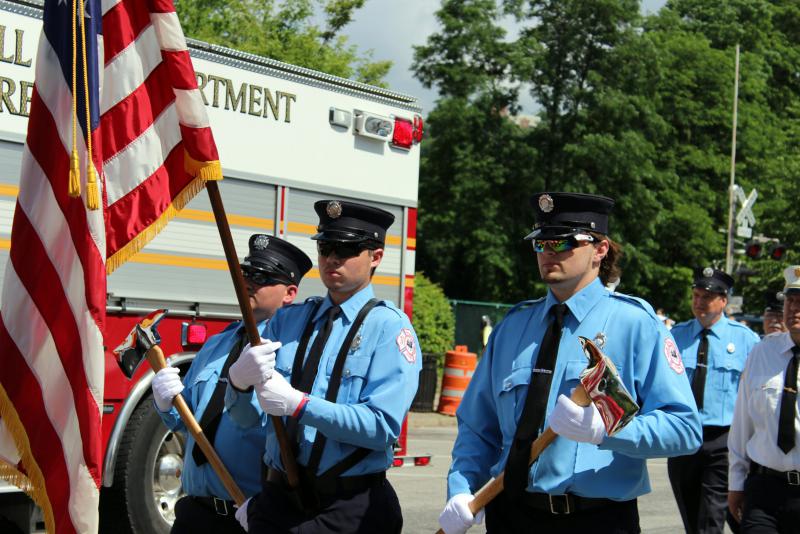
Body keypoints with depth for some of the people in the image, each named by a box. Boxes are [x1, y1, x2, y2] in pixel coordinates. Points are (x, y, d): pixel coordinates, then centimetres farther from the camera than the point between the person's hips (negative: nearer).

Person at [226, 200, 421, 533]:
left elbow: (381, 427, -17)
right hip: (276, 502, 4)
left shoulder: (388, 327, -6)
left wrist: (298, 404, -23)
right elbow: (246, 416, 4)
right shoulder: (287, 320, 9)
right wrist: (240, 381, -17)